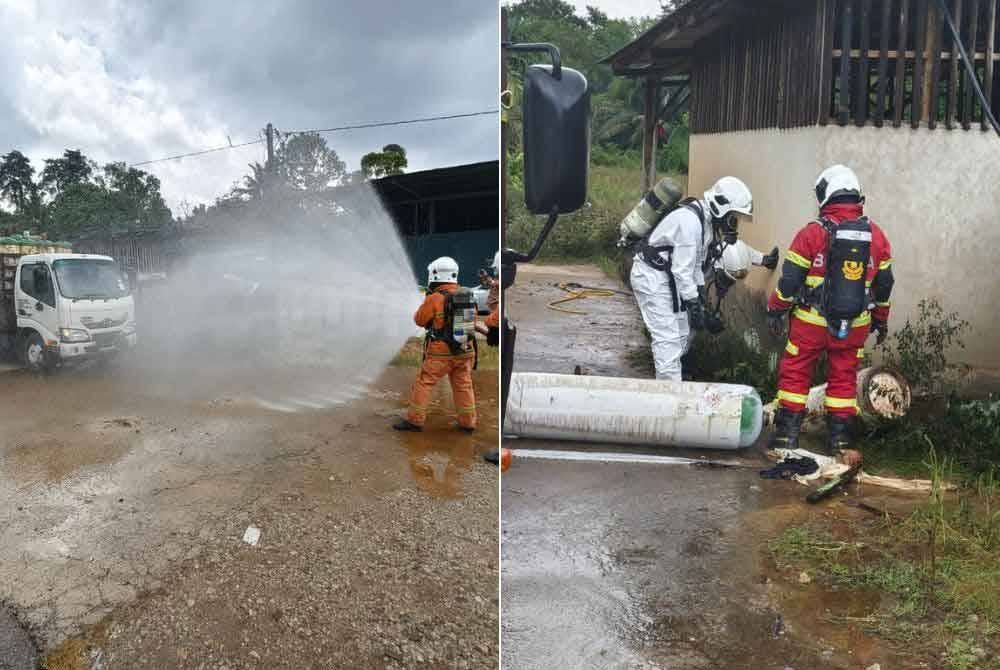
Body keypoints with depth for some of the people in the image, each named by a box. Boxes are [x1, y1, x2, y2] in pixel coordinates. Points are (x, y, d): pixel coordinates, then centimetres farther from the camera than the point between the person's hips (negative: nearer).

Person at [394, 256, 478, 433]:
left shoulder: (434, 299, -15)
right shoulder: (467, 297, 2)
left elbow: (419, 320, -2)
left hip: (440, 353, -5)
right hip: (464, 352, 5)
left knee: (423, 384, 7)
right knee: (464, 387, 14)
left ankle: (415, 420, 11)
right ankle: (468, 423, 17)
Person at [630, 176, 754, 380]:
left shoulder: (707, 220, 6)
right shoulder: (689, 220, -26)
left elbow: (697, 262, 14)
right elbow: (682, 270, -26)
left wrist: (700, 293, 11)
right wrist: (694, 305, -22)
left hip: (668, 278, 10)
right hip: (651, 278, -10)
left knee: (683, 335, 15)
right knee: (668, 339, -11)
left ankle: (666, 382, 27)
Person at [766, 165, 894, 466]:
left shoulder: (812, 233, -13)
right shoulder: (876, 235, 2)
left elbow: (790, 278, -10)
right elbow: (884, 284, 10)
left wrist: (775, 310, 3)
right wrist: (881, 320, 21)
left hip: (812, 322, -4)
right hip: (855, 325, 4)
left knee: (795, 373, 8)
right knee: (843, 378, 13)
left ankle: (787, 432, 10)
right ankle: (840, 438, 18)